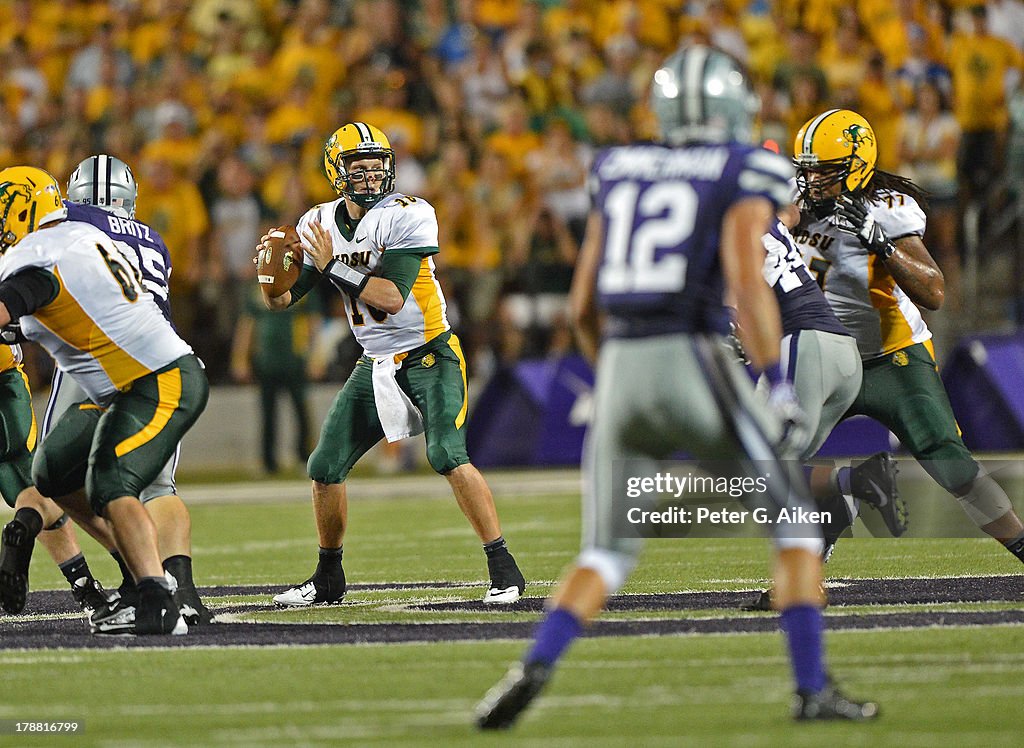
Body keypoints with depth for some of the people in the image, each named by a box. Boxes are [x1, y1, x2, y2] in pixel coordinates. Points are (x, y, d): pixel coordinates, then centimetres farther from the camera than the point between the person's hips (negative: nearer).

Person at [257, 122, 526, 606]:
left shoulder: (409, 216, -17)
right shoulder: (321, 224, 0)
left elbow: (392, 297, -26)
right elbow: (281, 300, 1)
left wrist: (333, 267, -24)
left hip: (430, 356, -6)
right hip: (376, 365, 6)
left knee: (447, 456, -24)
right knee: (326, 468, 3)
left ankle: (504, 570, -17)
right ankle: (328, 579, 22)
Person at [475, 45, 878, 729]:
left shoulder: (619, 173, 17)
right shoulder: (747, 174, 2)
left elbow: (584, 305, 18)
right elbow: (747, 282, -13)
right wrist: (777, 384, -12)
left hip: (621, 365, 4)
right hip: (699, 360, -4)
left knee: (607, 553, 13)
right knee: (795, 520, 12)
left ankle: (534, 667, -12)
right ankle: (813, 688, 3)